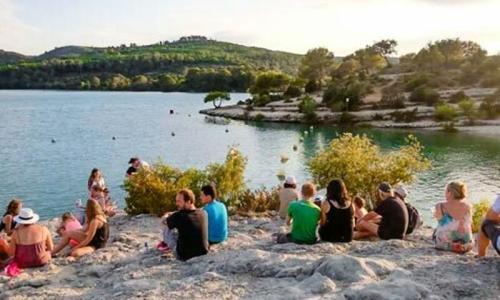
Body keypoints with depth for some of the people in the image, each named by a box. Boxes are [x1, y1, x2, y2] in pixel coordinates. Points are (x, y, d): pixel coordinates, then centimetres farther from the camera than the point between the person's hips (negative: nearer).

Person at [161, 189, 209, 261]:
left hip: (184, 257, -5)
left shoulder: (179, 216, -25)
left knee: (166, 228, 12)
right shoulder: (204, 214, -10)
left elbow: (163, 221, -2)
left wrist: (168, 216, 20)